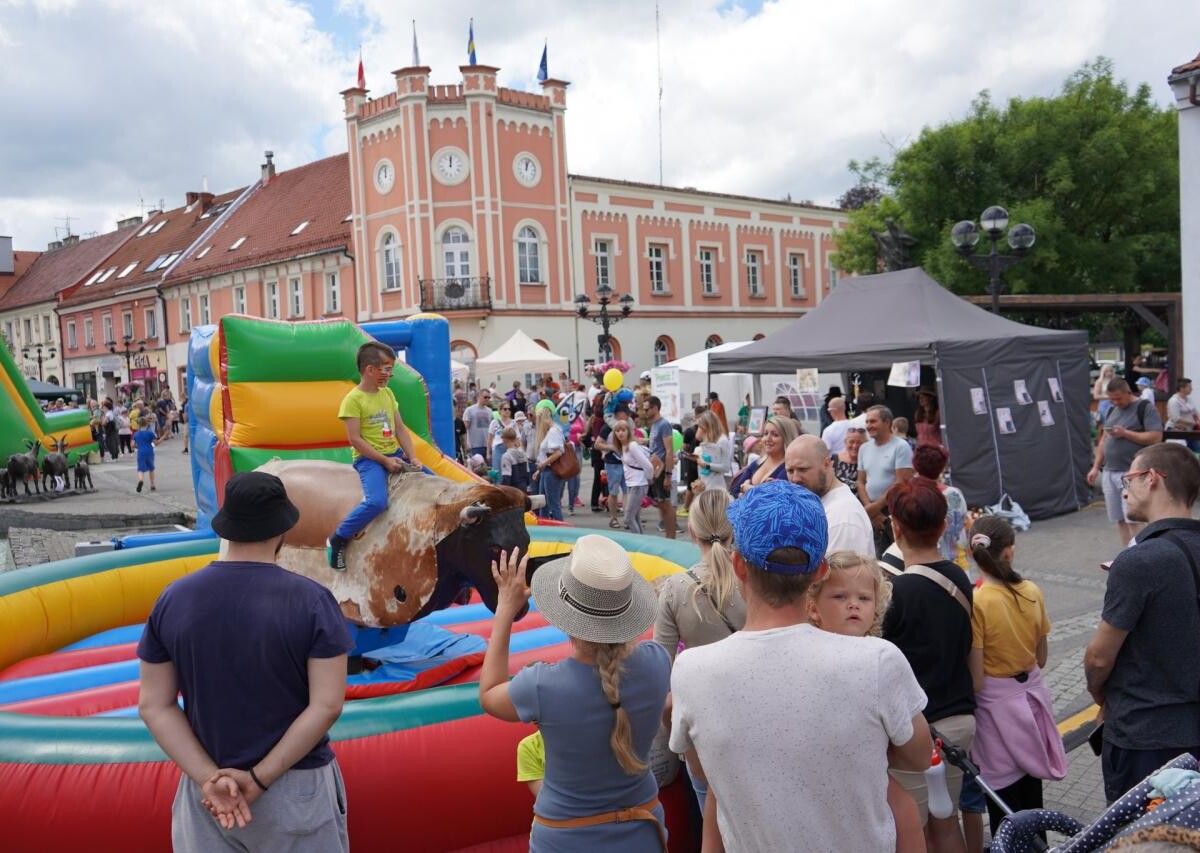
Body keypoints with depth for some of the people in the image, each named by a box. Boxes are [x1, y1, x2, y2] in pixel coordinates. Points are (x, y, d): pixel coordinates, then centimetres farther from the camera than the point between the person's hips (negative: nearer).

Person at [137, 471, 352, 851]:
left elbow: (154, 705, -4)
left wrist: (210, 777, -8)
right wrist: (261, 777, -12)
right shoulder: (312, 601, -14)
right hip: (297, 789, -2)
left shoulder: (173, 600, -5)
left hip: (206, 788, 3)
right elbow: (327, 705, -17)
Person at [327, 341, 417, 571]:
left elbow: (400, 428, 10)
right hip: (369, 458, -7)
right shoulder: (353, 399, -11)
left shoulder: (388, 394, 10)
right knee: (377, 502, -30)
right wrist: (385, 460, -17)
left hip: (395, 454, 8)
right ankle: (337, 540, -10)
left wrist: (413, 458, -1)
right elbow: (355, 439, -15)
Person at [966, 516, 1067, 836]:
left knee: (1003, 797, 8)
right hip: (1033, 696, 5)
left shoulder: (976, 602, -20)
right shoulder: (1032, 592, -5)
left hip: (996, 704, -5)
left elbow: (975, 677, -17)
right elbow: (1041, 659, 6)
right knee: (1031, 790, 20)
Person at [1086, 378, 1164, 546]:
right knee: (1119, 519, 7)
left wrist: (1125, 433, -17)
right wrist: (1096, 467, 15)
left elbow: (1156, 438, -13)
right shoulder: (1112, 410, 17)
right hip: (1109, 472, 7)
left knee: (1132, 519, -10)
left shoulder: (1145, 408, -4)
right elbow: (1103, 440, 21)